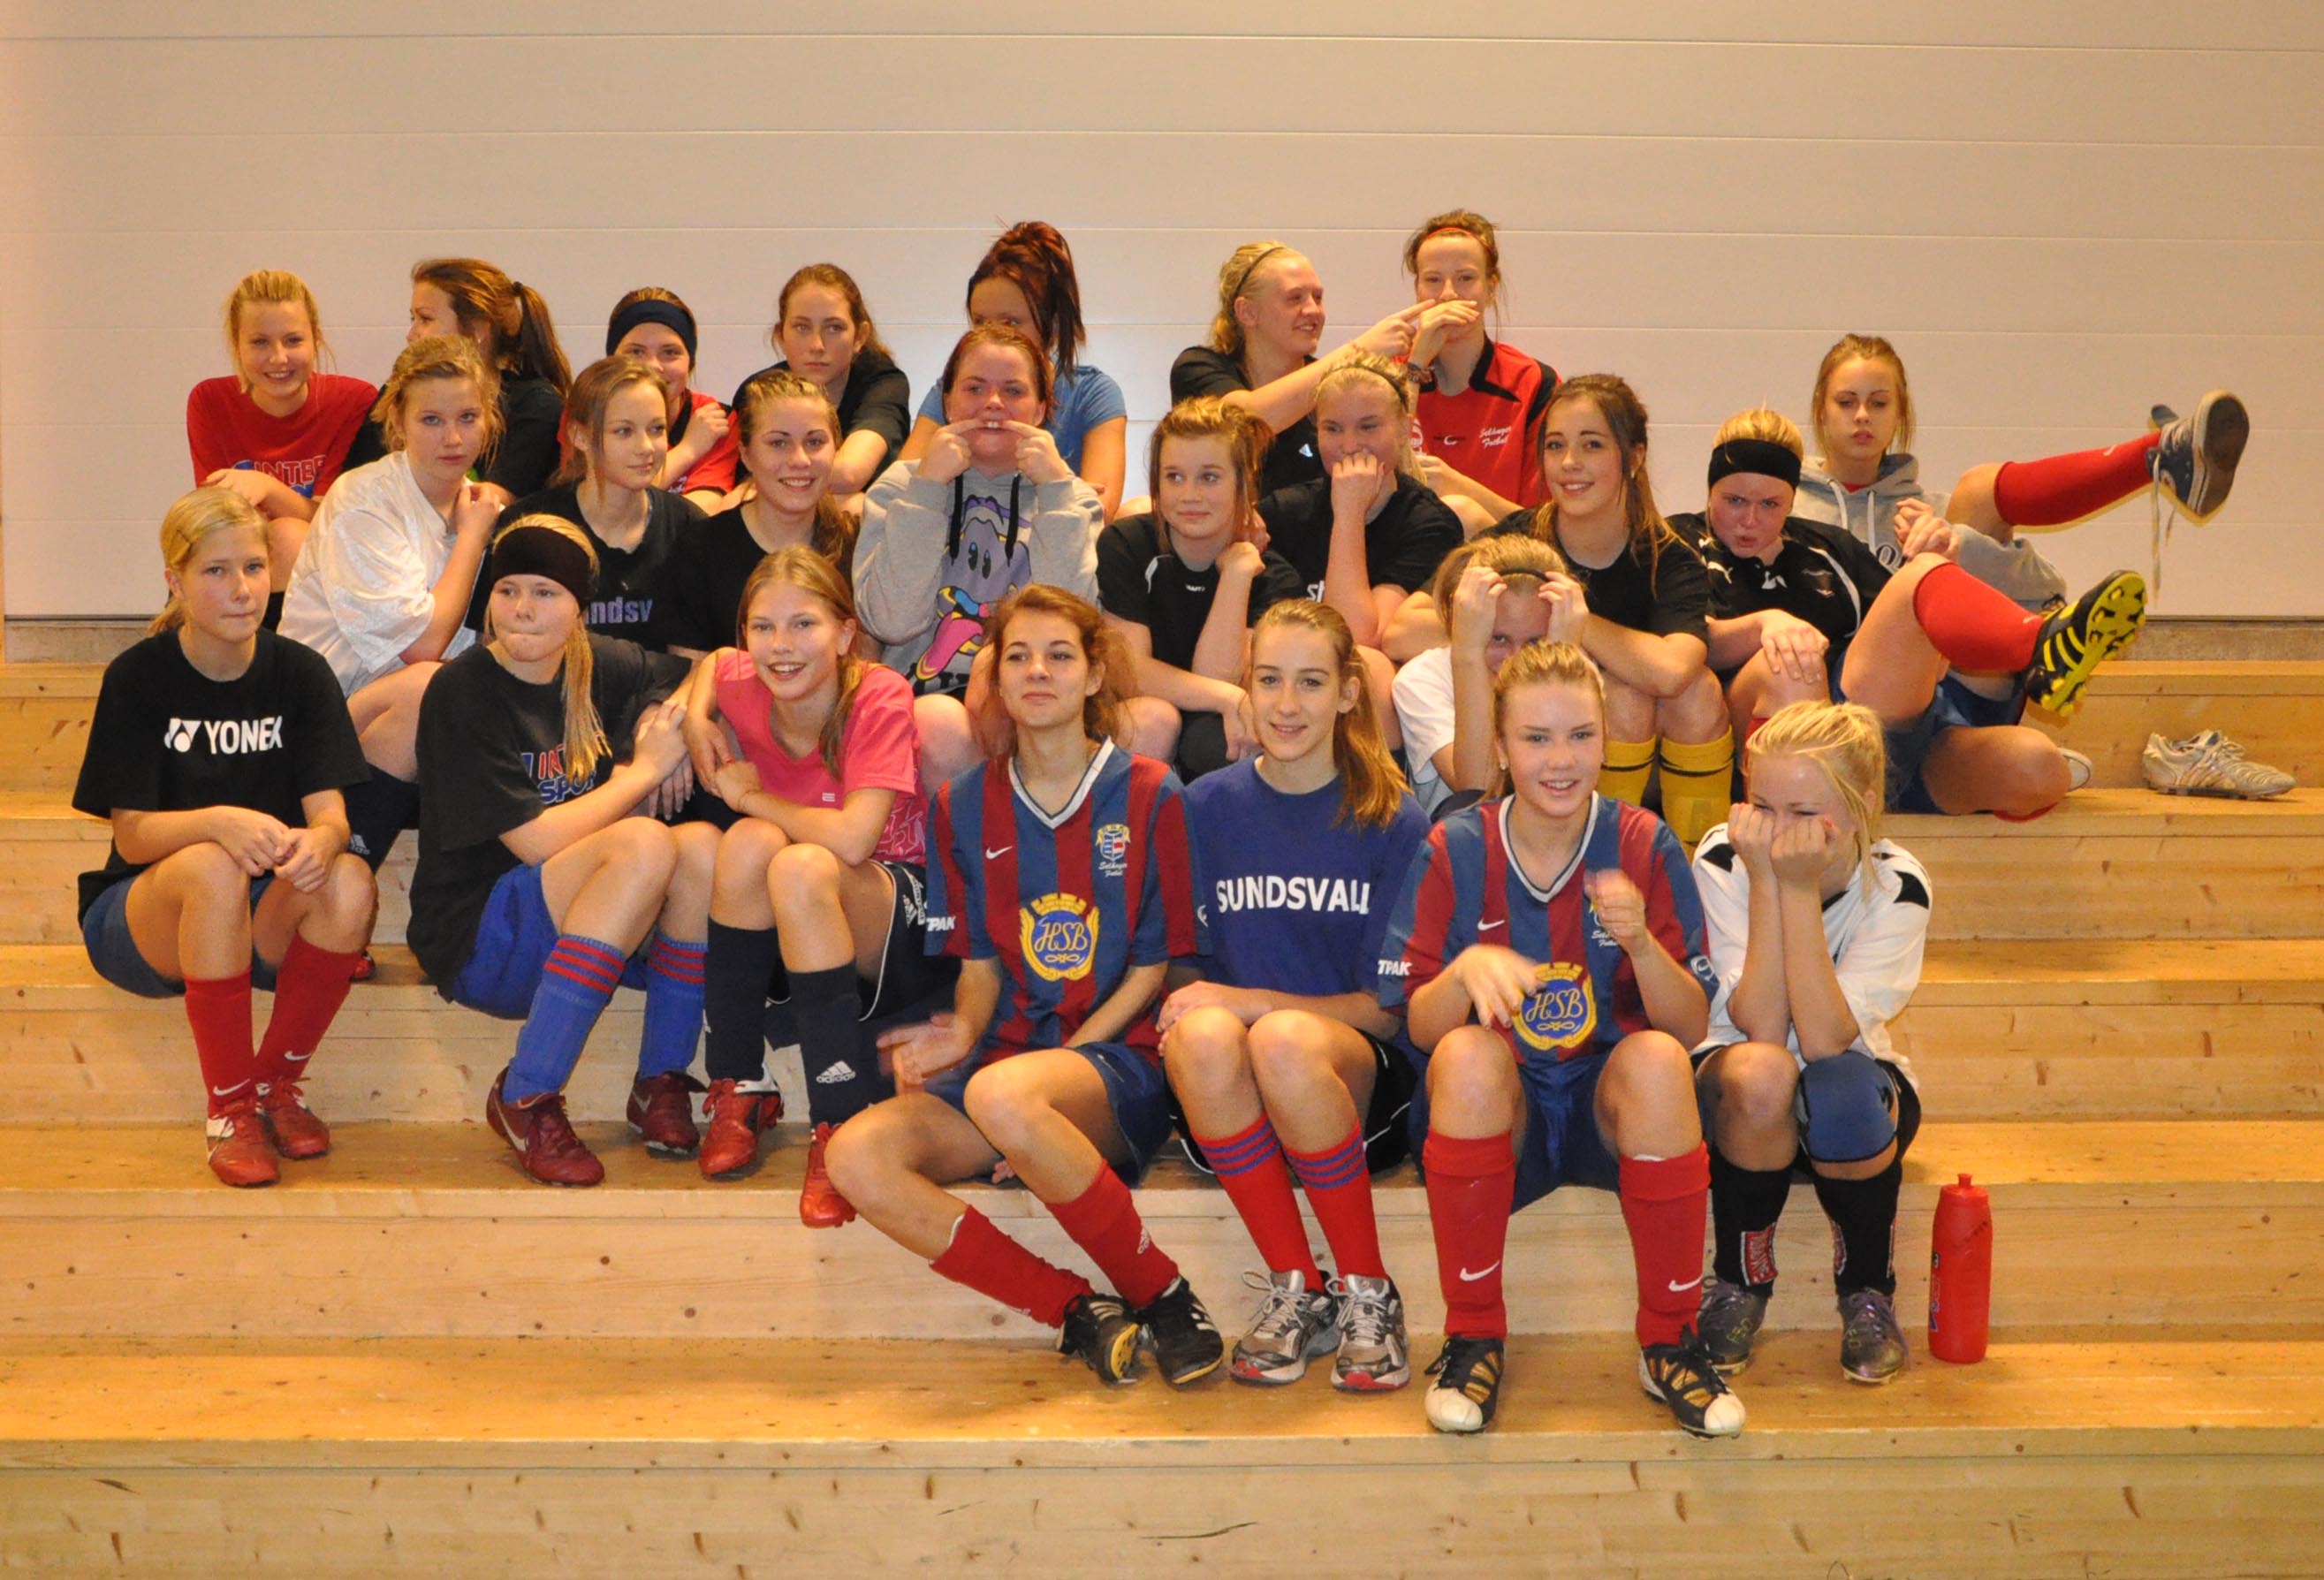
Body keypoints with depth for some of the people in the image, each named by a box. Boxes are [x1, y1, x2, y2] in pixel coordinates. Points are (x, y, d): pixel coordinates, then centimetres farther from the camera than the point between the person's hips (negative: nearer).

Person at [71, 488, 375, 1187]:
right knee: (211, 868, -36)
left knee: (349, 883, -30)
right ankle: (229, 1111, -24)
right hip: (138, 920, -2)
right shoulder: (137, 677, -9)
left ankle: (276, 1084, -10)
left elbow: (329, 811, -10)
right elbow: (132, 835, -15)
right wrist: (218, 822, -37)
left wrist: (318, 841, -36)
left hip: (260, 923, 2)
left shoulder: (299, 673, -2)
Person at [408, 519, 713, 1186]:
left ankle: (660, 1082, -8)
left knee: (703, 845, -21)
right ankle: (524, 1100, -24)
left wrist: (674, 722, -1)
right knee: (644, 843, -29)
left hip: (582, 930, 6)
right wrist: (645, 768, -10)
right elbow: (537, 840, -18)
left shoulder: (600, 666, 3)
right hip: (475, 942, -6)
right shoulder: (461, 692, -13)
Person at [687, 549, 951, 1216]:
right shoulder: (743, 685, -6)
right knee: (751, 842, -26)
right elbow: (715, 659, 21)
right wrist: (695, 716, -1)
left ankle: (842, 1125, -29)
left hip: (902, 923, -5)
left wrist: (752, 796, -16)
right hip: (788, 928, 5)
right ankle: (739, 1088, -12)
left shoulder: (879, 696, -21)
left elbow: (853, 839, -32)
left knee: (802, 866, -34)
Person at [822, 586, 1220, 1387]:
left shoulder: (1148, 796, 2)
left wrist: (1068, 1054, -10)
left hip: (1119, 1062, -4)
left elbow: (1154, 967, 2)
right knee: (858, 1156, -25)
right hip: (1012, 1053, 4)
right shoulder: (964, 806, 13)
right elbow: (981, 964, 14)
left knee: (1002, 1096, -39)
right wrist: (963, 1031, -8)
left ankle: (1161, 1293, -19)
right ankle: (1078, 1312, -19)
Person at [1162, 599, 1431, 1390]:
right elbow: (1180, 972, 11)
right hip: (1233, 1102, 2)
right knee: (1204, 1035, -33)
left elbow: (1392, 1006, -3)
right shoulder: (1206, 807, 7)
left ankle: (1367, 1292, -16)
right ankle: (1294, 1289, -17)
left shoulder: (1392, 822, 1)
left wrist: (1247, 1001, -15)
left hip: (1360, 1084, -2)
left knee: (1285, 1040, -36)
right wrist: (1200, 1013, -11)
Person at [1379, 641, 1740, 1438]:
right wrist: (1469, 969, -27)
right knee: (1468, 1055, -32)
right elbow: (1419, 1027, -5)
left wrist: (1640, 940, -25)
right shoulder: (1455, 851, -3)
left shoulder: (1644, 847, -3)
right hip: (1498, 1108, 0)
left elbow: (1692, 1027, -6)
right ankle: (1473, 1338, -16)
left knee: (1657, 1059, -32)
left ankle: (1669, 1341, -15)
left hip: (1610, 1107, 1)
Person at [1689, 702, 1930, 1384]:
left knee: (1842, 1098, -37)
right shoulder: (1723, 861, -19)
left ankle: (1867, 1288, -6)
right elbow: (1763, 1029, -27)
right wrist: (1765, 882, -33)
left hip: (1853, 1078, 0)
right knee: (1762, 1073, -37)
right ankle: (1740, 1280, -11)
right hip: (1736, 1085, 0)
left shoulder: (1896, 884, -19)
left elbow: (1824, 1039, -30)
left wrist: (1801, 889, -34)